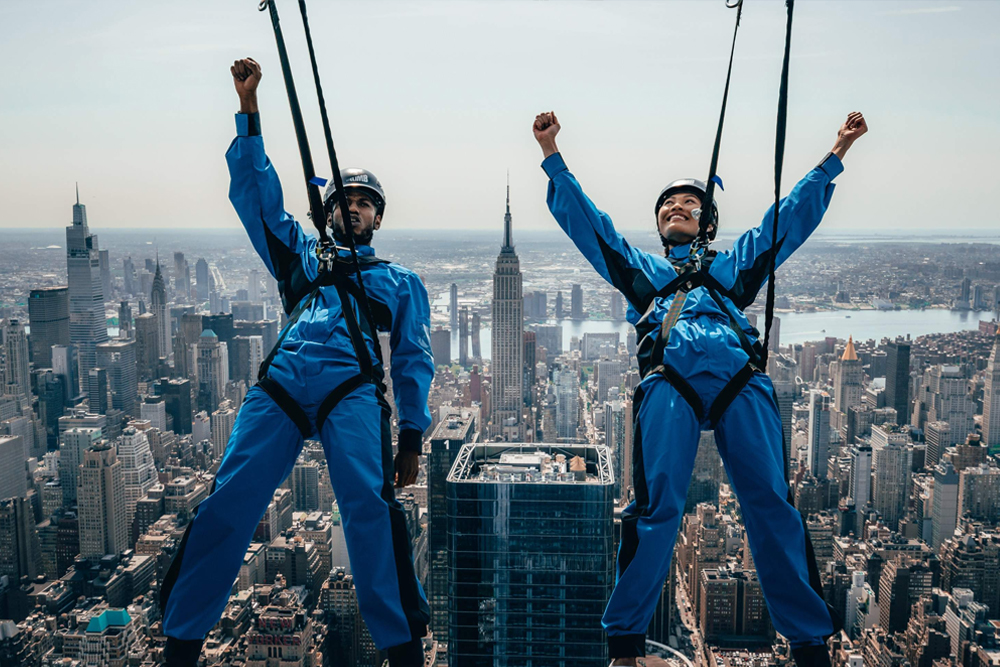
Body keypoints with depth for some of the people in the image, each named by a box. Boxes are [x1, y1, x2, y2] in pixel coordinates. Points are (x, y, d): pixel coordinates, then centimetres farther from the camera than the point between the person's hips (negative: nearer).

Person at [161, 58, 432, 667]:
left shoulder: (401, 282, 25)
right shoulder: (302, 255, 30)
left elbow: (414, 361, 18)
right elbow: (257, 192, 23)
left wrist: (412, 434, 7)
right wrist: (249, 110, 15)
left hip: (352, 391, -2)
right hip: (279, 385, 2)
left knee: (371, 506, -20)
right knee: (226, 503, -8)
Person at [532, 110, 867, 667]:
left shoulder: (735, 264, 35)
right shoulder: (640, 268, 33)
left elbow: (796, 212, 34)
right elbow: (582, 217, 29)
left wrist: (836, 153, 30)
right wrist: (552, 153, 24)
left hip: (742, 380, 1)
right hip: (670, 380, -1)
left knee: (772, 505, -5)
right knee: (657, 505, -11)